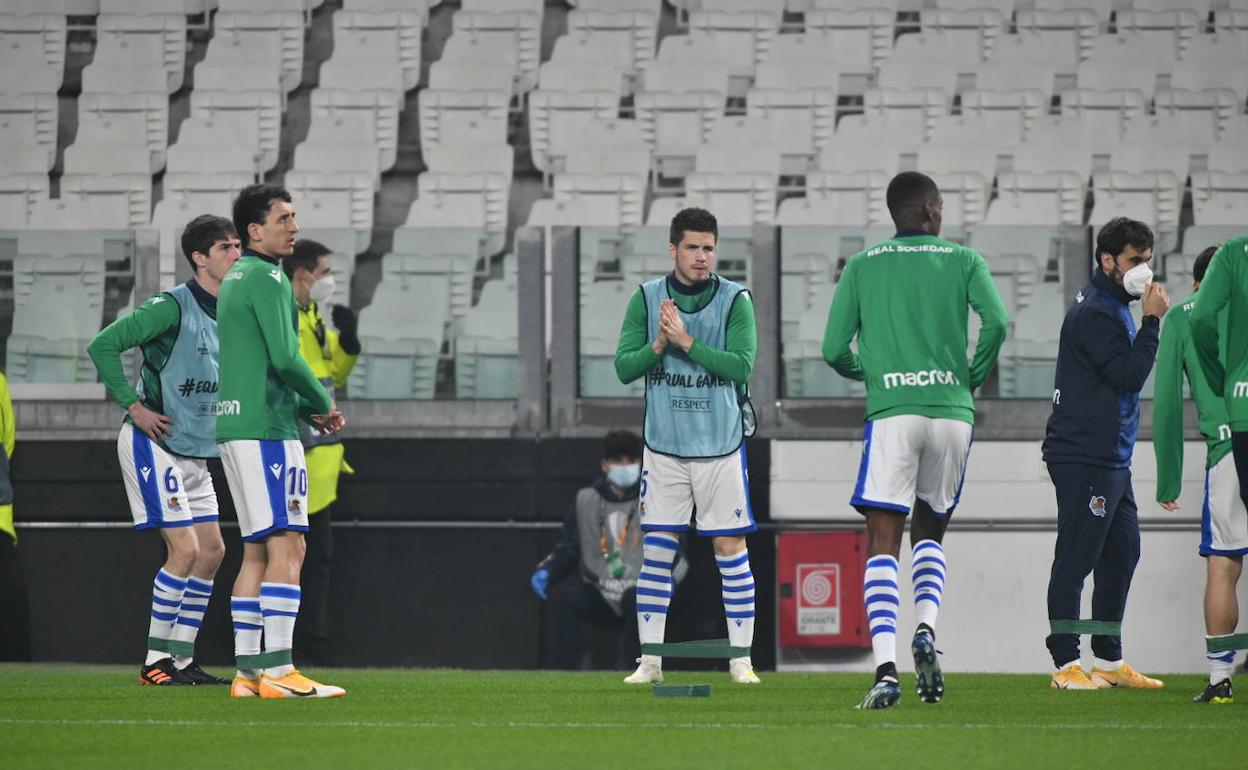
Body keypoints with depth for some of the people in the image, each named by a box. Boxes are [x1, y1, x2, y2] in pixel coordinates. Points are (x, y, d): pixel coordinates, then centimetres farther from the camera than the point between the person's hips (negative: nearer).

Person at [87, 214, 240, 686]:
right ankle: (156, 661, -6)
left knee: (211, 550, 5)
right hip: (154, 443, -9)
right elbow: (103, 346, -18)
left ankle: (181, 659, 11)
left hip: (195, 449, 9)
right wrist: (134, 406, -17)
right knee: (185, 549, -13)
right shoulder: (172, 307, -16)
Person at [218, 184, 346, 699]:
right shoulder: (267, 278, -10)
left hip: (233, 426, 10)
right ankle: (277, 671, -17)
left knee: (256, 550, 11)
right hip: (266, 429, -10)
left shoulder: (234, 279, 19)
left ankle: (247, 670, 9)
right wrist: (324, 404, -3)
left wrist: (305, 409, 15)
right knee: (286, 546, -11)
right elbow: (285, 358, -18)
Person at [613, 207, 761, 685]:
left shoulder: (735, 300, -4)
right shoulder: (646, 298, 2)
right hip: (663, 444, 1)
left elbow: (742, 365, -14)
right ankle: (650, 660, 4)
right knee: (656, 550, 0)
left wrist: (687, 342, -20)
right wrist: (658, 345, -18)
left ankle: (741, 659, 6)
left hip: (721, 444, -1)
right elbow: (624, 367, -1)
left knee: (731, 547, 0)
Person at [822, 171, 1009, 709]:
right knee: (930, 532, 20)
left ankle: (886, 669, -17)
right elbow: (996, 321, -9)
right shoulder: (963, 260, 7)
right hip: (952, 411, 1)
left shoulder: (862, 266, 9)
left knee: (882, 543, -1)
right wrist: (972, 378, 7)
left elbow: (834, 349, 4)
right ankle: (926, 629, -7)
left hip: (891, 412, -1)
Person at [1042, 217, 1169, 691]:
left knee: (1122, 553, 12)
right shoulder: (1094, 313, -13)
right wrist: (1151, 321, -16)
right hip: (1084, 458, -11)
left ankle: (1109, 660, 19)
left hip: (1111, 456, 11)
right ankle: (1065, 665, -9)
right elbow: (1128, 374, -19)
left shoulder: (1112, 307, 19)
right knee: (1076, 558, -9)